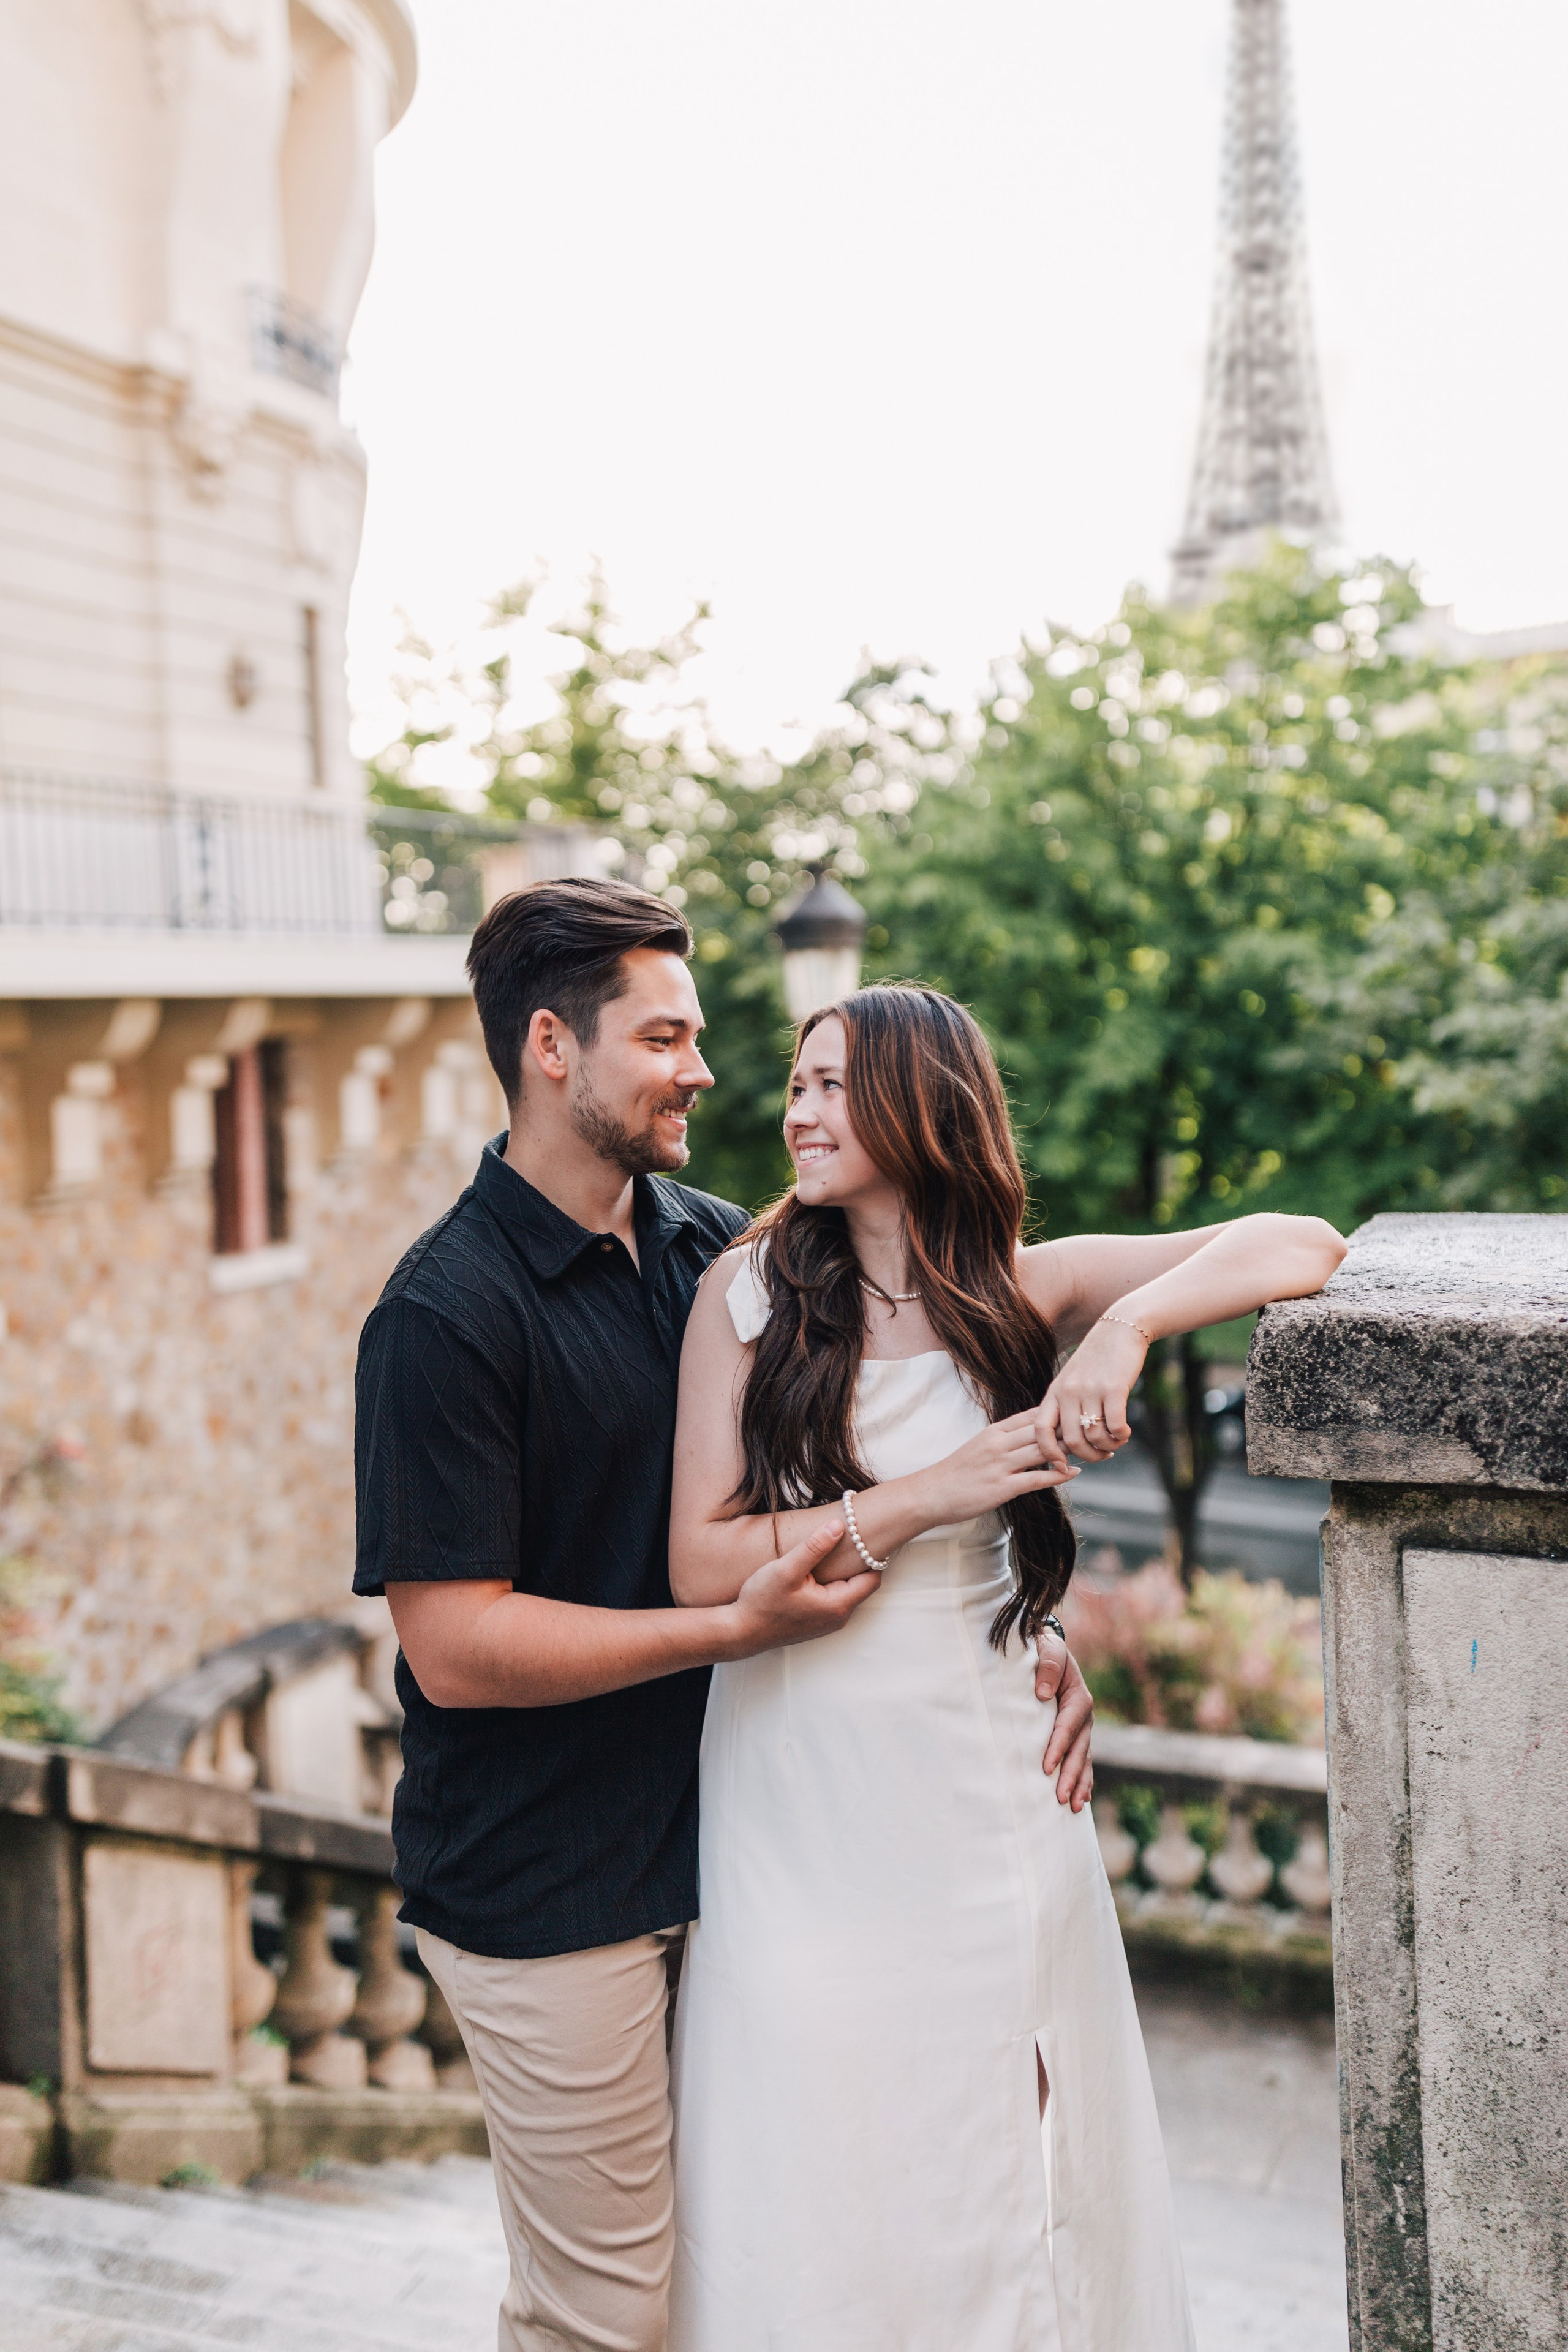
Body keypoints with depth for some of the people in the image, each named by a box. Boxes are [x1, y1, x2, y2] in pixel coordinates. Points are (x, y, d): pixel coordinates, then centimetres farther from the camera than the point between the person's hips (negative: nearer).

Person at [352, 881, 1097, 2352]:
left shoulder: (720, 1253, 4)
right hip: (544, 1895, -6)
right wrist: (739, 1626, -23)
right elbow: (456, 1647, -20)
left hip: (715, 1840, 7)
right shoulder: (445, 1315, -17)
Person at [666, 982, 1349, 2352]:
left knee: (994, 2185, 13)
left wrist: (1127, 1326, -22)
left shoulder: (1021, 1293, 0)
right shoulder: (746, 1294, -3)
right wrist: (932, 1492, -16)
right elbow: (703, 1568, -10)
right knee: (816, 2190, 9)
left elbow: (1301, 1247, -6)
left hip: (975, 1800, 1)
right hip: (800, 1813, -1)